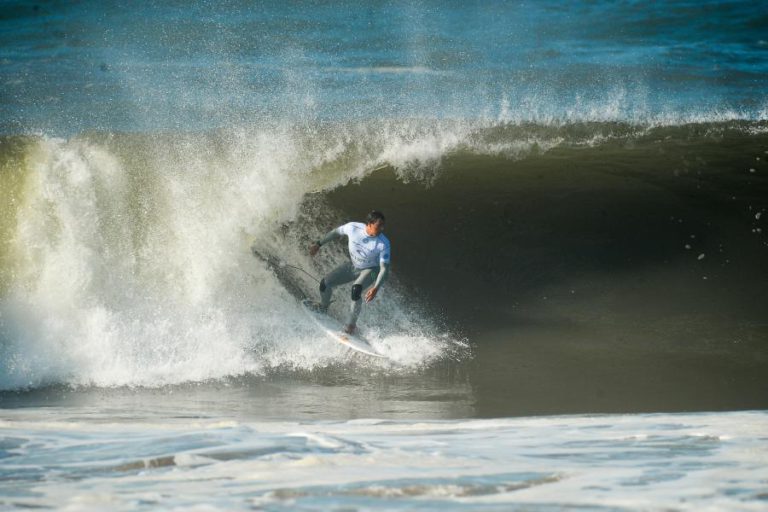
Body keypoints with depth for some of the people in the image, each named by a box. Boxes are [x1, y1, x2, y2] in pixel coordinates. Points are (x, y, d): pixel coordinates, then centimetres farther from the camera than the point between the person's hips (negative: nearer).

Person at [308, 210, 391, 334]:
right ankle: (323, 307, 26)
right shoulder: (353, 227, -24)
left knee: (356, 289, -34)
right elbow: (336, 232, -3)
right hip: (352, 265, 4)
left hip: (370, 270, -4)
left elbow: (384, 268, -27)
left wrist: (376, 288, -40)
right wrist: (318, 244, 3)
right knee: (325, 283, -8)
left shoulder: (383, 243, -31)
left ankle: (351, 324, -16)